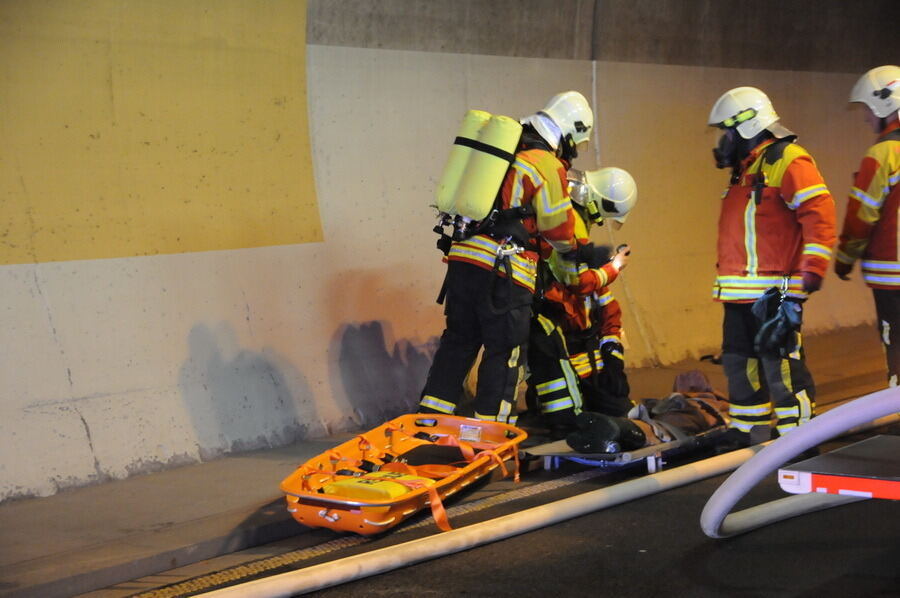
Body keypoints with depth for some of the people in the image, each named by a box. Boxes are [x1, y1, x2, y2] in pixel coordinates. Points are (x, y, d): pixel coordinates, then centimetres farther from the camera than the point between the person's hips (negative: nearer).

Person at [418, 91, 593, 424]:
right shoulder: (548, 166, -6)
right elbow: (559, 231, 1)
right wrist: (572, 246, 21)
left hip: (461, 258, 7)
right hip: (502, 271, -7)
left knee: (457, 343, 16)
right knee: (504, 353, 3)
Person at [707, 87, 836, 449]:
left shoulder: (788, 162, -9)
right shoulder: (744, 170, 21)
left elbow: (820, 219, -17)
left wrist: (806, 279, -21)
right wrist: (726, 277, 23)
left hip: (774, 293, -9)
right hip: (739, 296, 9)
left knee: (781, 367, -8)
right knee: (739, 363, 14)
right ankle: (747, 432, 25)